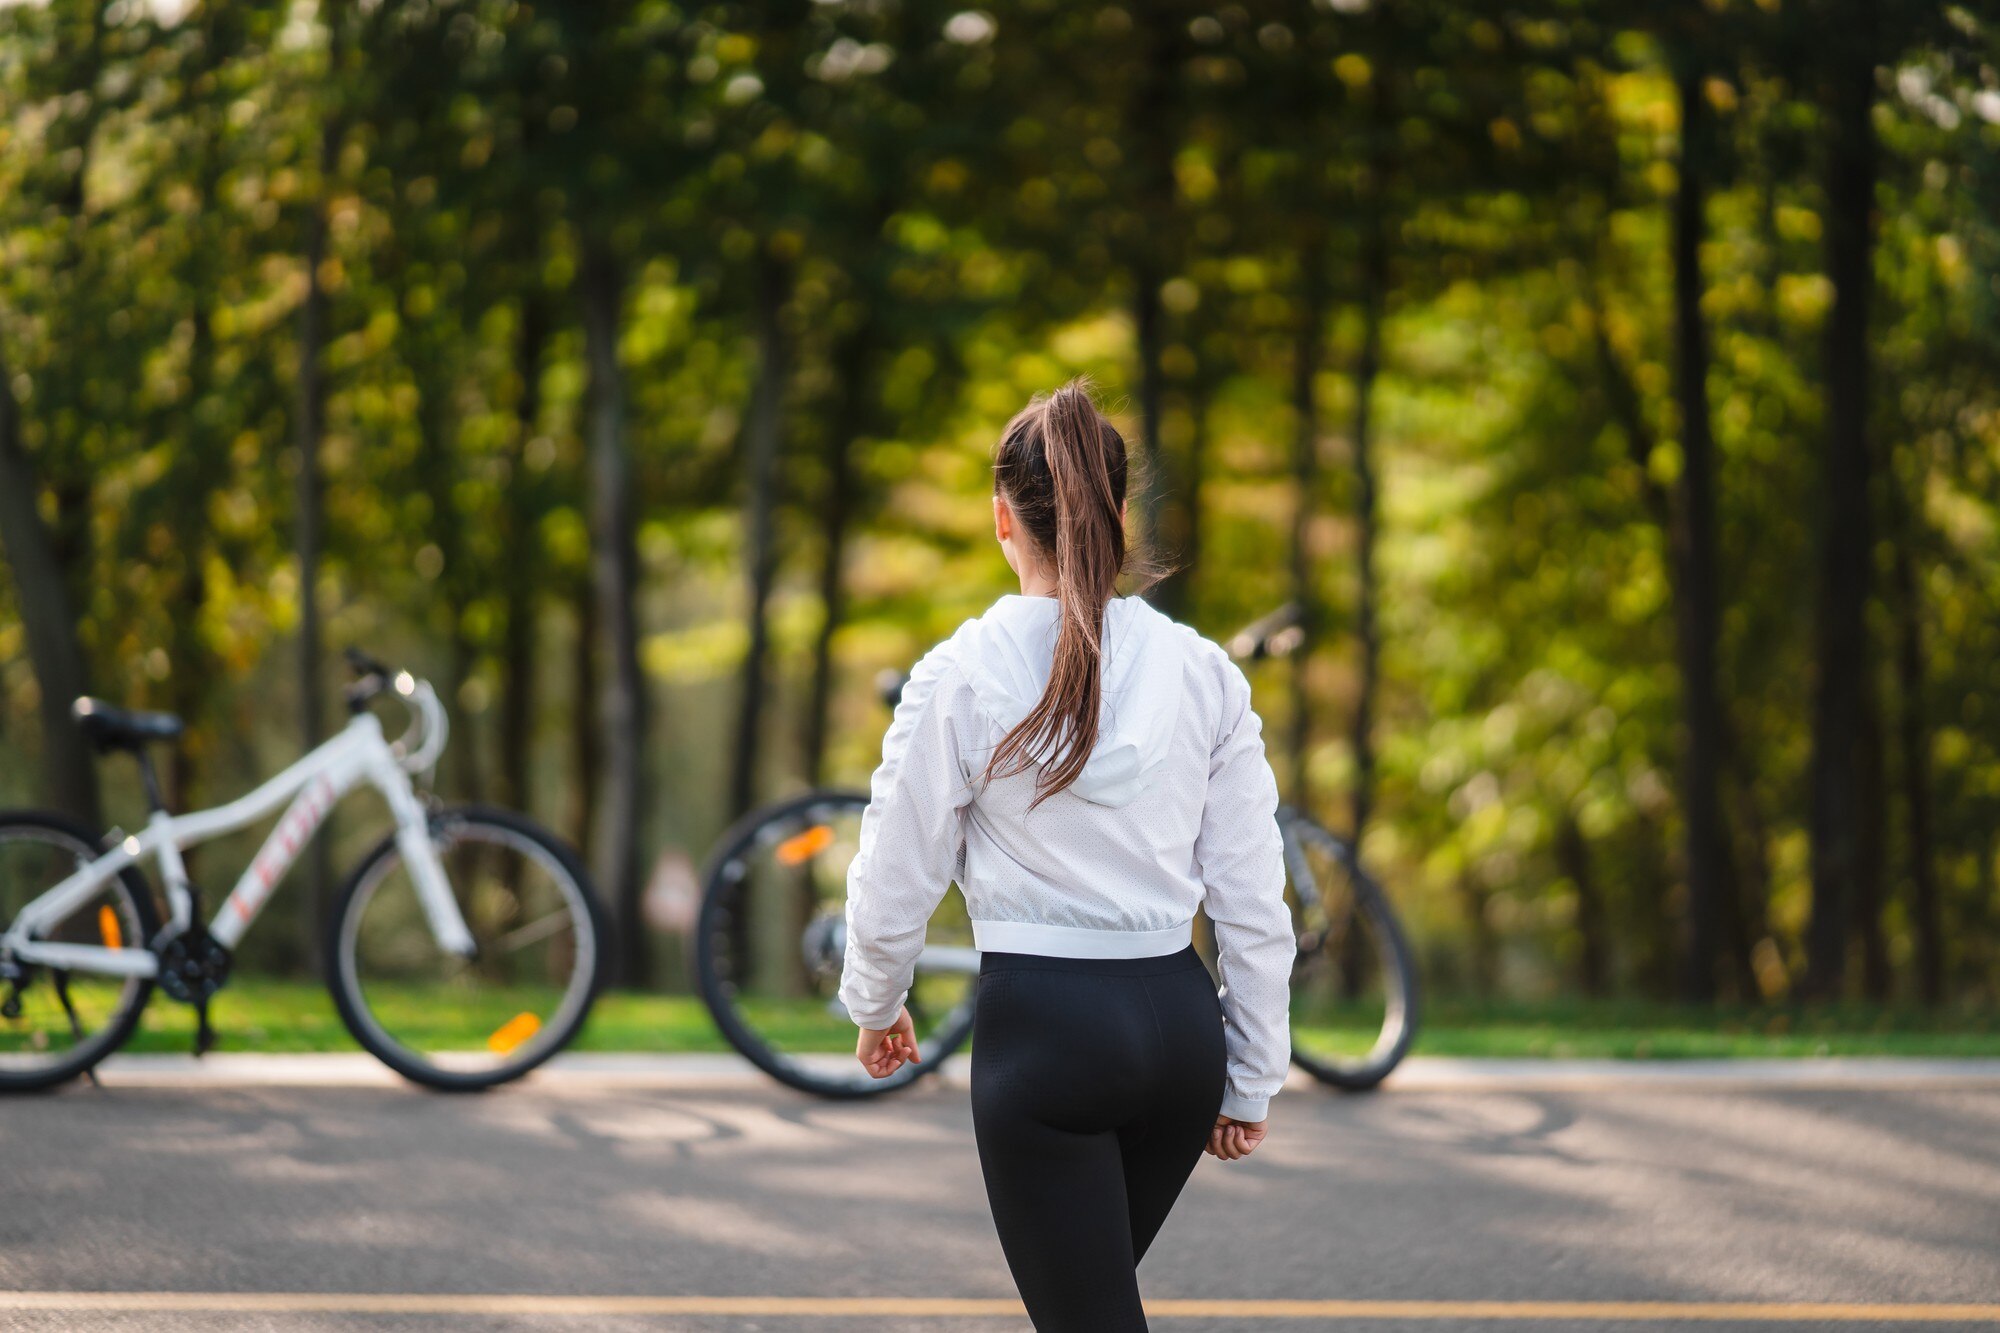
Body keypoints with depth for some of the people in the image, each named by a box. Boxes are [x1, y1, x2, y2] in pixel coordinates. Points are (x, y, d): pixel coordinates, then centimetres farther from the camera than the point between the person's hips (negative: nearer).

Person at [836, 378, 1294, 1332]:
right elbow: (1254, 903, 2)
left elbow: (894, 885, -2)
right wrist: (1251, 1081, 12)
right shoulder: (1204, 672, 0)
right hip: (1179, 1025, 5)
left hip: (1041, 1026, -5)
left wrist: (875, 1005, 18)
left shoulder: (961, 678, -10)